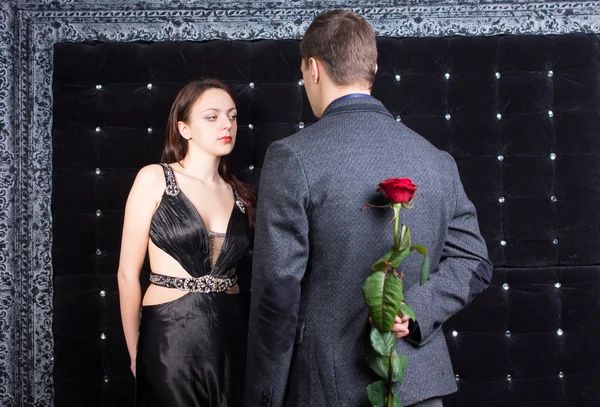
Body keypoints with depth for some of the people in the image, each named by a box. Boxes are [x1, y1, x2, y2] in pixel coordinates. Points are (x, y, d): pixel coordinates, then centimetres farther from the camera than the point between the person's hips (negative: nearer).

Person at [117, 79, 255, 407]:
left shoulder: (239, 194, 7)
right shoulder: (154, 179, -5)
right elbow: (128, 273, -4)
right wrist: (135, 353, 0)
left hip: (231, 334, 4)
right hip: (170, 335, -4)